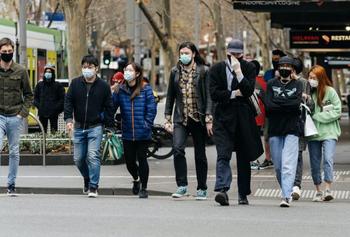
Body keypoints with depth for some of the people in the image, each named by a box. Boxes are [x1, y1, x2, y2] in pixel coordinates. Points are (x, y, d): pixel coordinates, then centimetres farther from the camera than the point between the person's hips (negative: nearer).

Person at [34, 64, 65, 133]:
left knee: (54, 131, -3)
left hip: (53, 113, -2)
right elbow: (35, 98, 14)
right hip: (42, 113, 2)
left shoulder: (58, 85, 3)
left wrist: (56, 108, -10)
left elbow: (62, 99, 1)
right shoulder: (39, 85, 10)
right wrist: (39, 106, -2)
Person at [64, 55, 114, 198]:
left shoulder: (103, 86, -2)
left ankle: (93, 187, -10)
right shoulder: (75, 83, 3)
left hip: (95, 127, -3)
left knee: (93, 156, -15)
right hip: (79, 127, 3)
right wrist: (68, 119, -12)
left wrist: (110, 126, -1)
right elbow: (68, 101, 2)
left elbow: (108, 107, 3)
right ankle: (87, 180, 33)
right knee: (78, 159, 8)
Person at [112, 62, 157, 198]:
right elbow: (112, 106, -3)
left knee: (142, 159, 0)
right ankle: (136, 179, 39)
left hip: (142, 133, -3)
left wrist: (147, 124, -10)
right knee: (129, 160, 8)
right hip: (127, 133, 3)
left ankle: (144, 188, 13)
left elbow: (151, 108, -4)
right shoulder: (121, 90, 4)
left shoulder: (145, 89, -3)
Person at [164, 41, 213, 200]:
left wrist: (209, 119, -11)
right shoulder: (175, 72, 10)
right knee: (177, 148, -18)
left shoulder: (203, 71, 0)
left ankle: (202, 189, 17)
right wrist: (167, 118, 9)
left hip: (198, 119, -2)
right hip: (180, 118, 2)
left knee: (200, 155, 6)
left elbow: (208, 96, -4)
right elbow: (170, 96, 14)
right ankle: (182, 186, -12)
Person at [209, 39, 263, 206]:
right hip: (223, 116, -1)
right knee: (223, 154, -16)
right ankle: (222, 190, -27)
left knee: (244, 157, 9)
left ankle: (243, 194, 19)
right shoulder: (217, 69, 3)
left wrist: (238, 72, -16)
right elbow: (214, 94, -5)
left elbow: (249, 90, -11)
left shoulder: (249, 68, 3)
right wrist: (235, 94, -10)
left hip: (244, 117, 1)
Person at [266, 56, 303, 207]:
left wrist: (277, 102, -6)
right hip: (275, 129, 2)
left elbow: (296, 103, -8)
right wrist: (288, 105, -7)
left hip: (292, 129, -2)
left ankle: (286, 196, -19)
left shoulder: (298, 84, 9)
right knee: (278, 165, 4)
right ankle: (287, 192, 19)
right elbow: (268, 105, -3)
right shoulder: (271, 84, 10)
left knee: (288, 165, -13)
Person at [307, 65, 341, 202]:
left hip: (329, 132, -3)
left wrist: (317, 116, -9)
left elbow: (337, 112, -5)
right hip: (313, 133, 3)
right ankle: (318, 191, 18)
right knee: (315, 163, 8)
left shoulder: (330, 91, -4)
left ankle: (328, 190, -17)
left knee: (328, 159, -16)